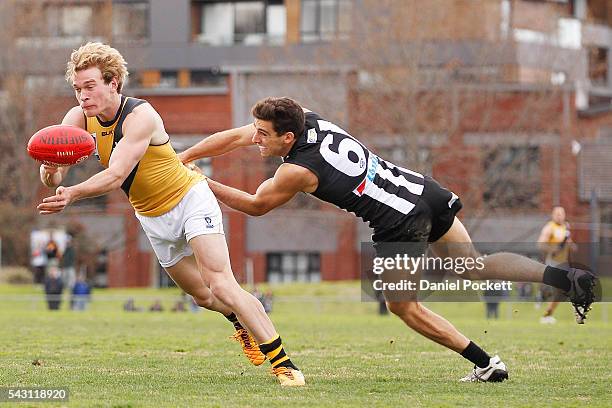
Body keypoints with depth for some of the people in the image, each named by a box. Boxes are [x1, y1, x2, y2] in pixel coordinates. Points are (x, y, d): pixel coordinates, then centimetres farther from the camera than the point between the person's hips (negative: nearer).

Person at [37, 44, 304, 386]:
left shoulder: (140, 116, -29)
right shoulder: (79, 118, -11)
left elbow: (115, 177, -40)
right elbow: (53, 177, -18)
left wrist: (72, 194, -56)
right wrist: (51, 173, -43)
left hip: (190, 199, -7)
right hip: (152, 217, 7)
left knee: (221, 286, -19)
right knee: (201, 294, 16)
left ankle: (284, 364, -17)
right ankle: (243, 323, 47)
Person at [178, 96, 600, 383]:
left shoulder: (296, 172, -15)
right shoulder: (306, 116, 3)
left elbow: (256, 205, 4)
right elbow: (232, 137, 13)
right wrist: (181, 159, 13)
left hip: (400, 227, -8)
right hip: (422, 189, 8)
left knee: (404, 306, 11)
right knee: (477, 268, 17)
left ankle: (485, 364, 9)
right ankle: (568, 278, 1)